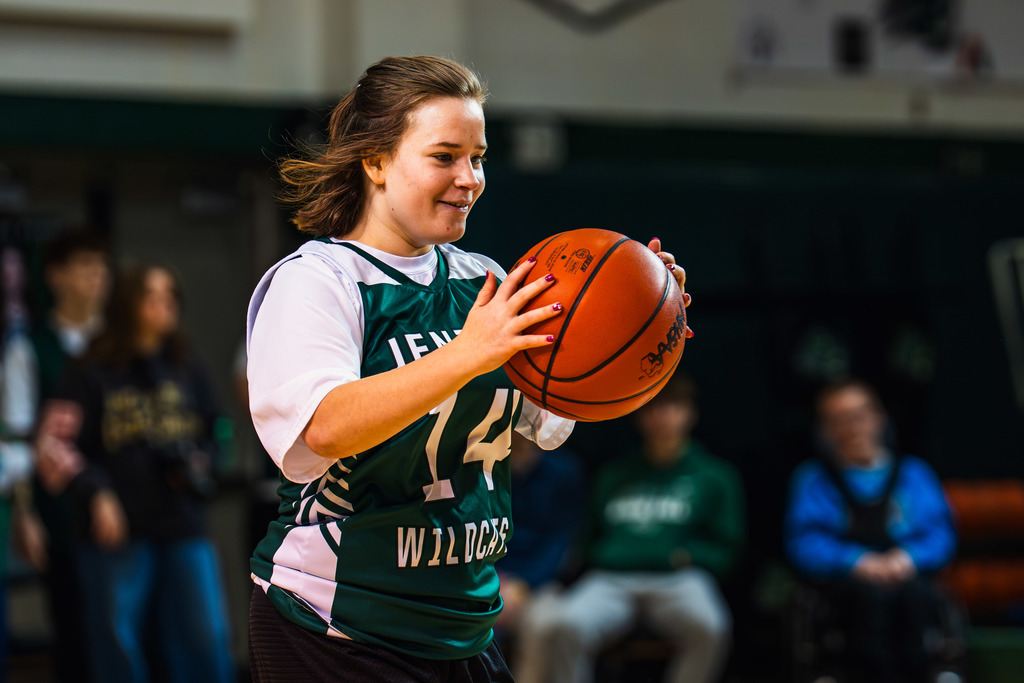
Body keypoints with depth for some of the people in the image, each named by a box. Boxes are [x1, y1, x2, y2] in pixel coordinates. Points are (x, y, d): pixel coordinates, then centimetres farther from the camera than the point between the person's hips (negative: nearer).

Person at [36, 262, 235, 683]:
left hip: (184, 526, 3)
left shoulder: (187, 371, 13)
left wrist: (197, 465, 2)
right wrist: (95, 493, -14)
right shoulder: (93, 375, 2)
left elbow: (216, 433, 23)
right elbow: (54, 443, -2)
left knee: (206, 641, -4)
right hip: (117, 532, -3)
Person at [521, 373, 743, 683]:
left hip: (679, 580, -2)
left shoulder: (715, 475, 19)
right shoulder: (613, 475, 27)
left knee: (708, 628, -39)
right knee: (557, 627, -33)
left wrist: (686, 556, -4)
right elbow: (590, 540, 30)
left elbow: (725, 550, 14)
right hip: (609, 580, 2)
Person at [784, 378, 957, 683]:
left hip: (906, 574, 1)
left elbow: (941, 534, 11)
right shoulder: (813, 477, 17)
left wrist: (908, 557, -11)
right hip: (843, 580, -1)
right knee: (874, 593, -37)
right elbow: (803, 544, 3)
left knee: (915, 592, -36)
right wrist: (858, 562, -13)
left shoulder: (914, 472, 21)